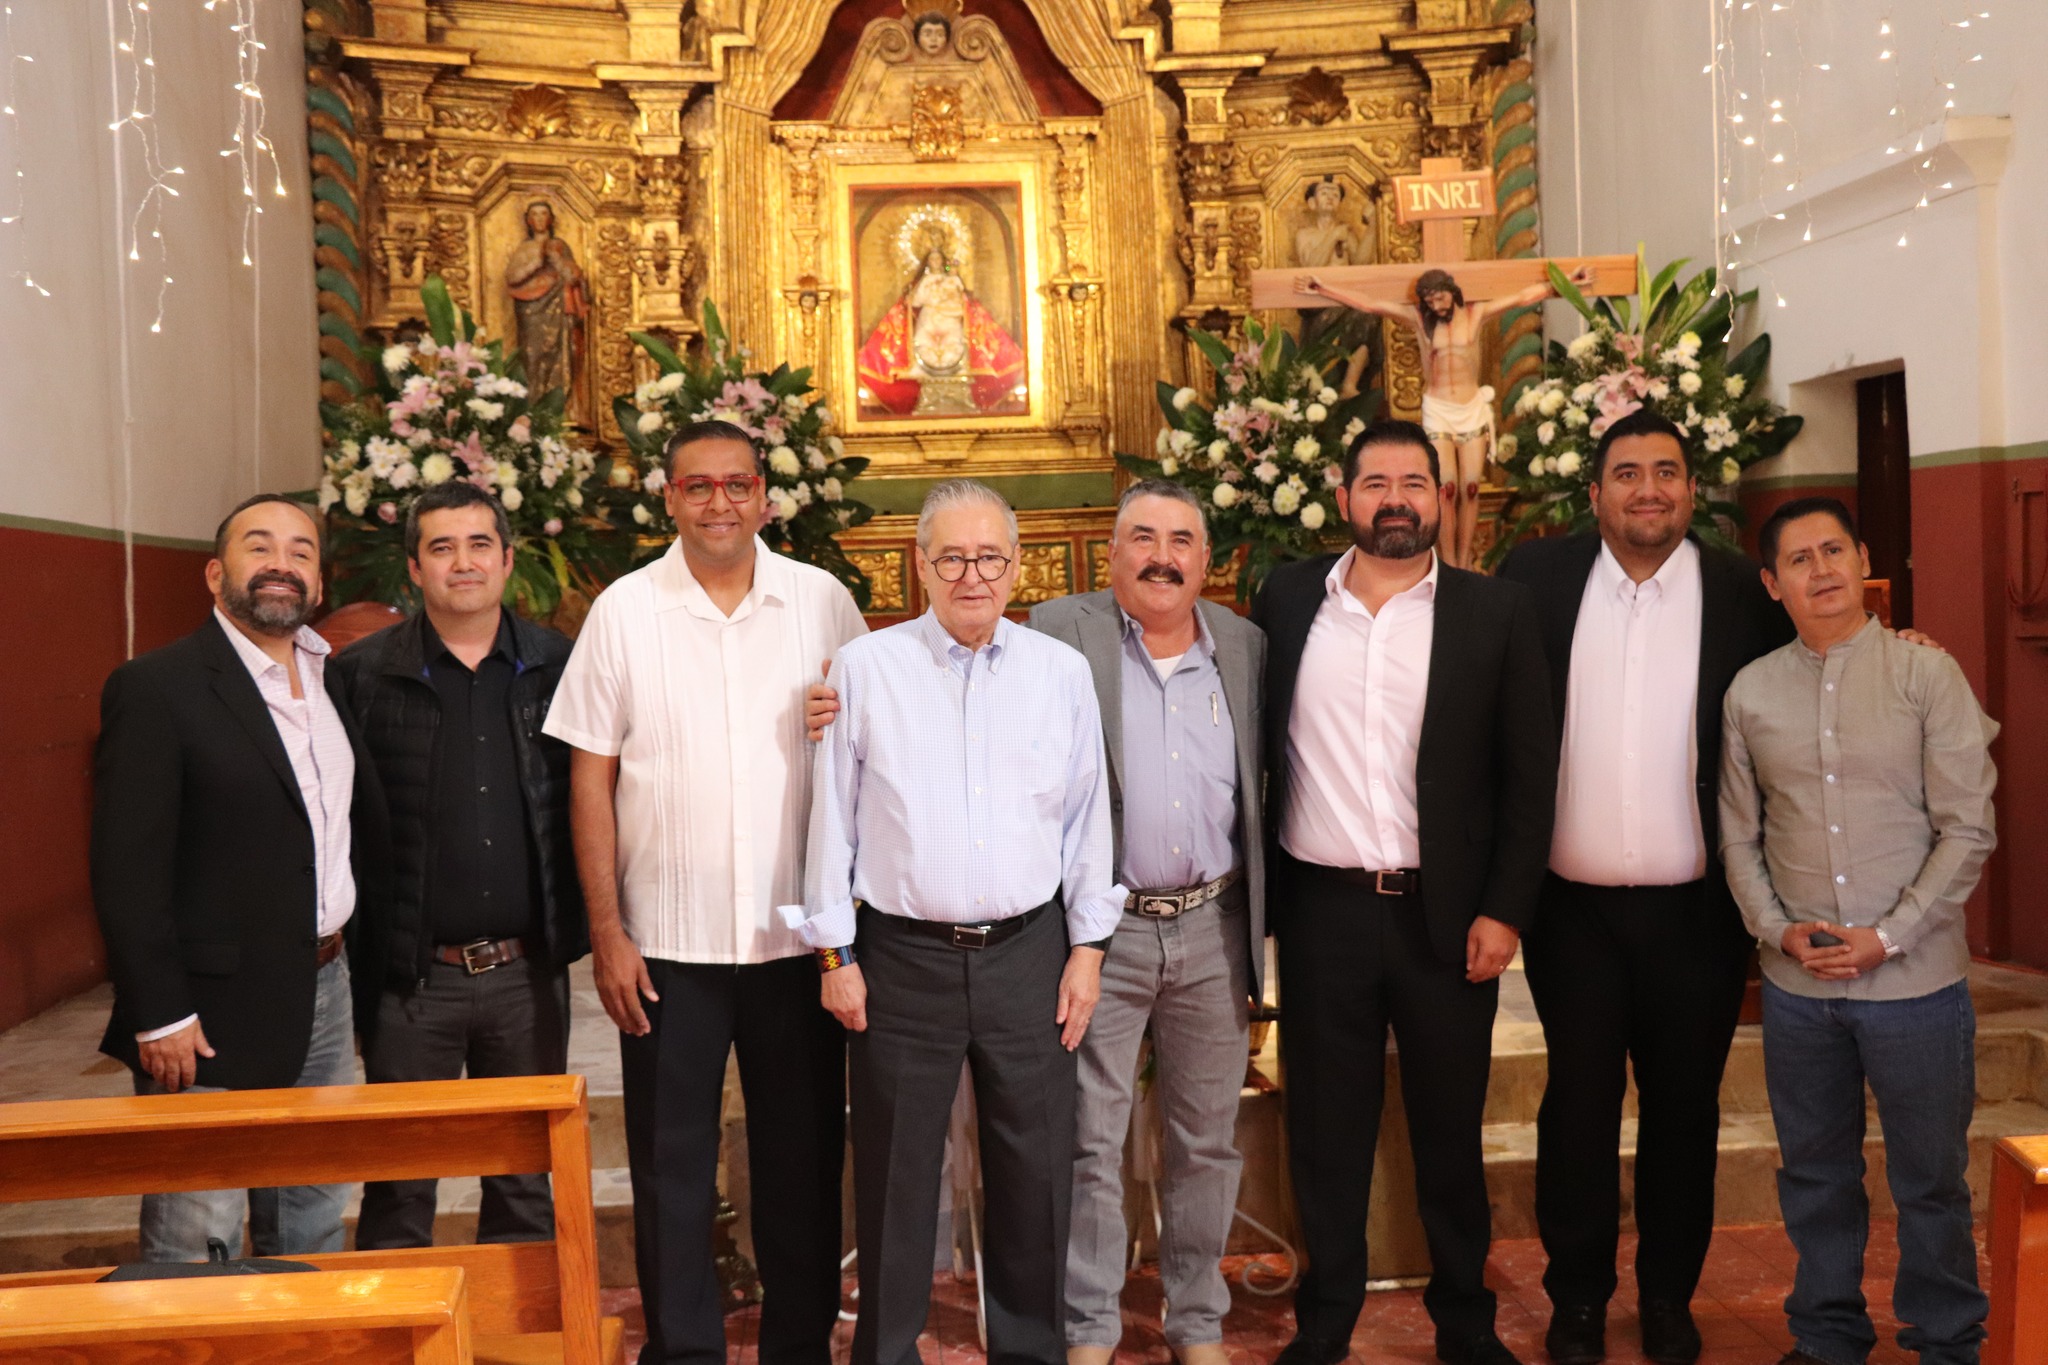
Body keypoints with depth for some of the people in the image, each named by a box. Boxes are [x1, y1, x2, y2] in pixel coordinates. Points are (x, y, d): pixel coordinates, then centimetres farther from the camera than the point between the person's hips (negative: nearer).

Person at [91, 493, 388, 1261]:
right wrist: (158, 1016, -16)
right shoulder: (155, 688, -10)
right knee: (198, 1244, 2)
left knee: (313, 1226, 17)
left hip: (324, 994, 7)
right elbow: (127, 871, -14)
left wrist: (368, 958, 10)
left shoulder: (337, 680, 10)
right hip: (213, 1018, -6)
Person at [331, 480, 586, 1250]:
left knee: (528, 1186, 13)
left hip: (528, 971, 2)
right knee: (399, 1193, 8)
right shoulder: (363, 674, -1)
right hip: (412, 976, -2)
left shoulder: (556, 666, 5)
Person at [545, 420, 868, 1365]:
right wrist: (606, 931, -4)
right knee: (671, 1163, 10)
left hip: (800, 933, 1)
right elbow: (590, 780, 0)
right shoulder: (623, 611, -1)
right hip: (667, 941, 0)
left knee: (804, 1156, 12)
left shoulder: (823, 603, 0)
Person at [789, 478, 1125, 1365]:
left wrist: (1088, 944, 5)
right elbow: (832, 816, 1)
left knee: (1036, 1171, 11)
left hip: (1028, 952, 2)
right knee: (896, 1178, 9)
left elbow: (1087, 815, 7)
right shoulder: (865, 668, -2)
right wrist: (834, 952, 0)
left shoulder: (1063, 672, 3)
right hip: (902, 957, -1)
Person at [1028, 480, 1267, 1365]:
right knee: (1091, 1143, 6)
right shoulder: (1061, 632, -4)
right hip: (1102, 927, -3)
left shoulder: (1244, 645, 6)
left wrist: (1265, 918, 8)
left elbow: (1261, 786, 10)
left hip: (1213, 929, 3)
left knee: (1207, 1141, 14)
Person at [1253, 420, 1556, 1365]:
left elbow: (1530, 774, 0)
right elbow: (1253, 744, 6)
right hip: (1320, 910, 1)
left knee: (1450, 1132, 12)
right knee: (1325, 1133, 12)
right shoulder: (1286, 600, 4)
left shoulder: (1496, 612, 1)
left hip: (1446, 914, -1)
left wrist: (1504, 909, -6)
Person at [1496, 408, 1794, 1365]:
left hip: (1695, 907, 0)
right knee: (1577, 1106, 11)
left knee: (1684, 1110, 13)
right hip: (1572, 904, 0)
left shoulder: (1744, 593, -2)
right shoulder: (1538, 577, -1)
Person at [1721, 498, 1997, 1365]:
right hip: (1797, 983, 3)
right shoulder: (1750, 693, 4)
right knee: (1815, 1174, 14)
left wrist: (1889, 937, -12)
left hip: (1916, 978, -2)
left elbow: (1968, 829, -7)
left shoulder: (1928, 675, -4)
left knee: (1931, 1181, 9)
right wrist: (1778, 930, -6)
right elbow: (1739, 835, 7)